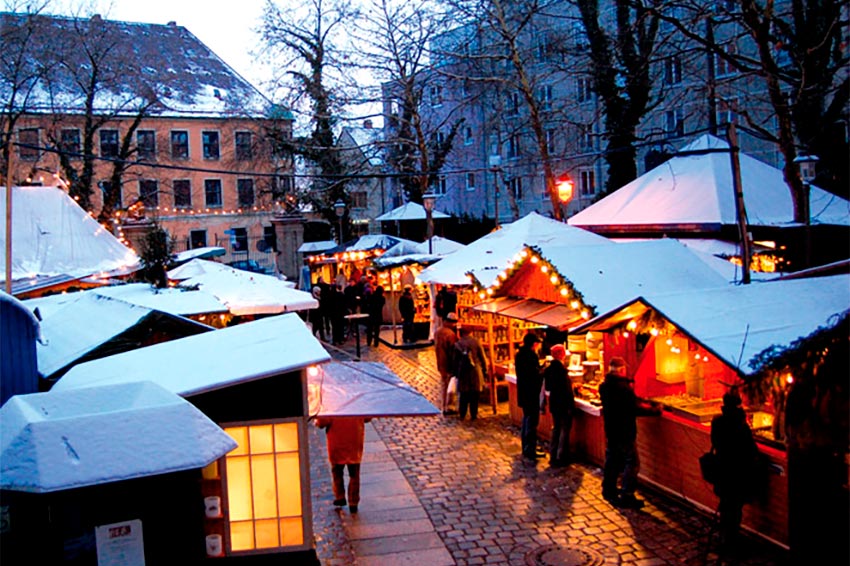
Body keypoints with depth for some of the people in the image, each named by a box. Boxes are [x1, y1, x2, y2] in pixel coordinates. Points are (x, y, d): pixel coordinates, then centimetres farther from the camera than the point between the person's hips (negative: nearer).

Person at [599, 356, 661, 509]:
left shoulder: (604, 386, 3)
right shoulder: (624, 387, -22)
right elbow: (636, 409, -21)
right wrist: (655, 410, -11)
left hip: (610, 430, 8)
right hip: (625, 432, -8)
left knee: (612, 460, 19)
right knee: (632, 463, -1)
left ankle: (608, 489, 28)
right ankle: (626, 496, -2)